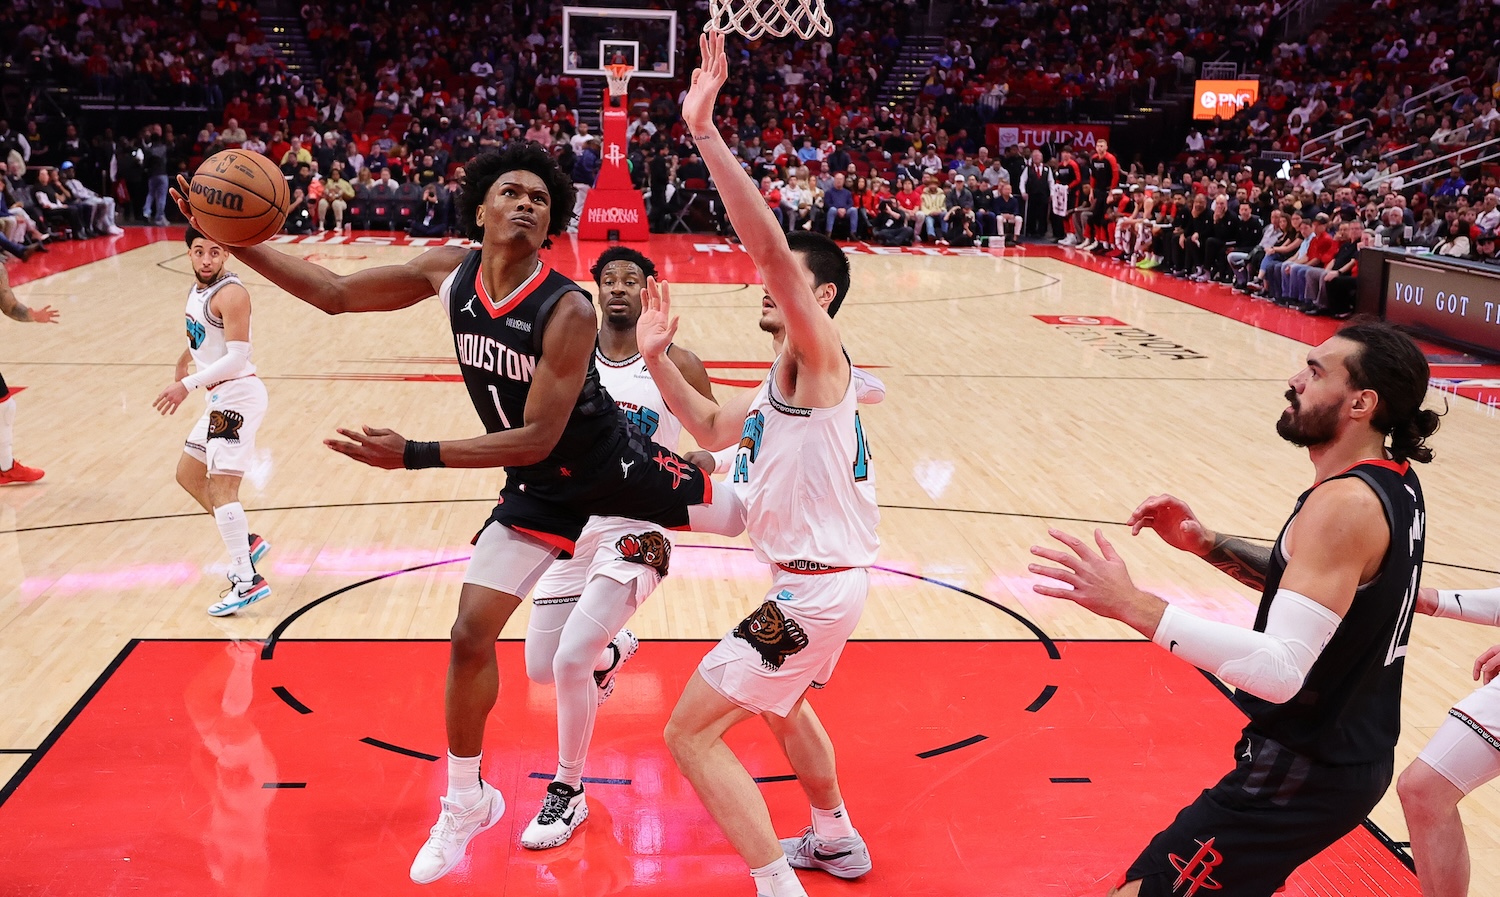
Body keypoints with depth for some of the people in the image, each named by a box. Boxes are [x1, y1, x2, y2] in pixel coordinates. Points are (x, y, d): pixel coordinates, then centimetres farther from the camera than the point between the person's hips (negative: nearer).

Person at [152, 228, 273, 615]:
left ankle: (247, 581, -15)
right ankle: (247, 542, 25)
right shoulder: (197, 290, 11)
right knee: (189, 475, 19)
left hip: (237, 395, -10)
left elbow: (238, 355, -24)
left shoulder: (231, 293, -17)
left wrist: (188, 385, -26)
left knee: (221, 485, -14)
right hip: (219, 398, 10)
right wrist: (187, 357, 43)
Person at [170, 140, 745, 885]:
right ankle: (466, 802, 23)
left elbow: (538, 438, -29)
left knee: (746, 517, 6)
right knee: (470, 634, 4)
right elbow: (335, 294, -3)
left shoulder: (567, 311, -29)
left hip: (617, 470, -5)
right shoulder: (449, 271, -11)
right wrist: (236, 243, -13)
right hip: (539, 491, 5)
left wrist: (414, 455, -35)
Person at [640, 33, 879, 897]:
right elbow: (713, 430, 24)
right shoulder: (782, 381, 12)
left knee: (691, 731, -7)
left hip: (816, 589, -11)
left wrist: (705, 131, -34)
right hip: (818, 579, 11)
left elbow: (768, 242, -31)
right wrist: (660, 357, 11)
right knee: (783, 704, 34)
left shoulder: (820, 354, -16)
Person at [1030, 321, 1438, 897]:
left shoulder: (1345, 504, -26)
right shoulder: (1392, 482, 4)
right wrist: (1208, 546, 4)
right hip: (1358, 755, 10)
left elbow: (1280, 669, -34)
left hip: (1304, 774, -10)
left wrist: (1132, 606, -36)